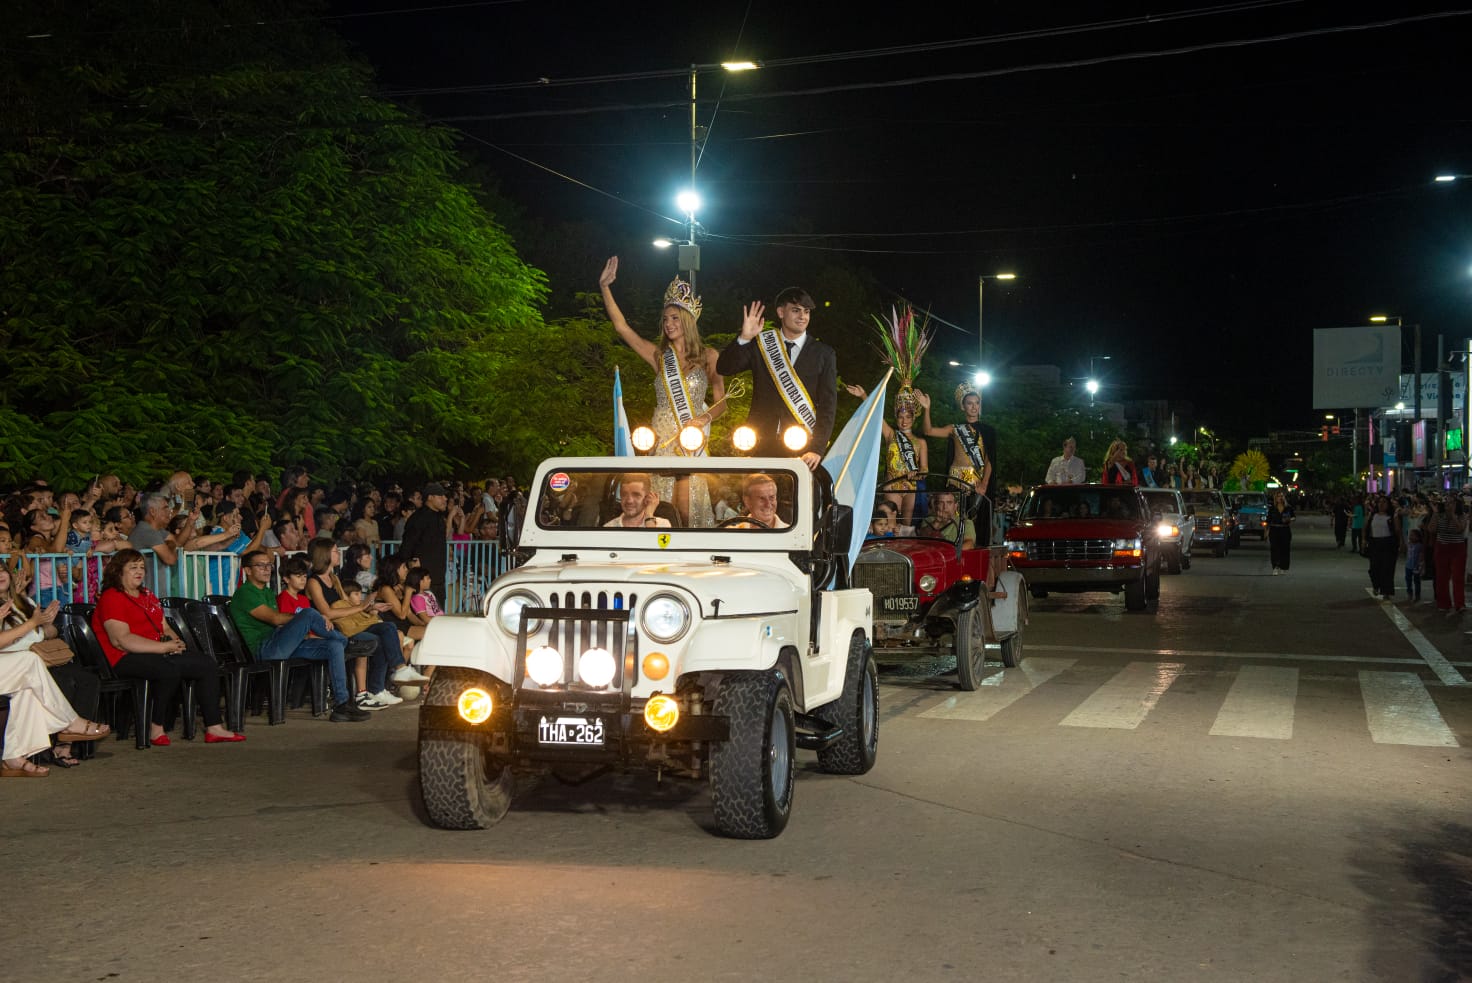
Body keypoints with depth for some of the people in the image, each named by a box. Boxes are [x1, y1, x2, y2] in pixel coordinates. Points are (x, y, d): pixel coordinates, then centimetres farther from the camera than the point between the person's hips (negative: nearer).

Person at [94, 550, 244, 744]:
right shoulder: (111, 598, -6)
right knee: (170, 669, -37)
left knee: (207, 664, -8)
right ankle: (157, 728, -21)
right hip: (127, 659, -9)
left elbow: (165, 628, 25)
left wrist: (174, 642, 0)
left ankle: (214, 728, -10)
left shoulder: (147, 595, 24)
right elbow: (121, 640, -18)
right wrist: (164, 647, -20)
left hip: (158, 653, 9)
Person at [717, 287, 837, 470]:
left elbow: (828, 406, 0)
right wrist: (744, 338, -16)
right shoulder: (760, 345, 9)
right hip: (763, 446, 1)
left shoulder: (824, 355, 6)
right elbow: (723, 368, 0)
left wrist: (817, 449, -11)